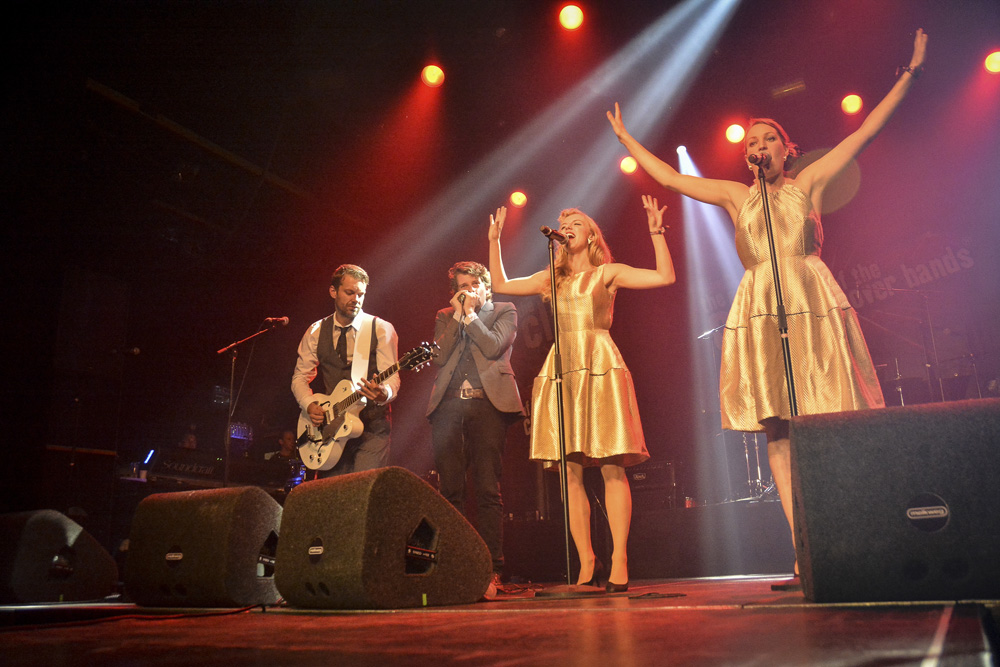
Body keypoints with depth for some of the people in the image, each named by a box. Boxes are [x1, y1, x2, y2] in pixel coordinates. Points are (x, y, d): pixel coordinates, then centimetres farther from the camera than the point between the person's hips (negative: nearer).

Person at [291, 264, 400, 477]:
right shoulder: (316, 332, 9)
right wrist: (309, 405, -8)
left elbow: (392, 377, -9)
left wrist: (384, 394, -31)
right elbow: (300, 376, 12)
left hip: (372, 427, -3)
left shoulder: (381, 329, -1)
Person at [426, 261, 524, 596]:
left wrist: (470, 314, 3)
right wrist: (457, 315, 4)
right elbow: (439, 357, 6)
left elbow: (494, 346, -4)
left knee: (487, 490, -7)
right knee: (450, 491, 0)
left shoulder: (504, 311, 14)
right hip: (448, 405, 3)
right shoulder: (444, 317, 22)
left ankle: (490, 570, -4)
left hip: (487, 403, -3)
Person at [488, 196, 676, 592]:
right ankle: (586, 563, 6)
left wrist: (656, 233, -1)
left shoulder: (607, 273, 11)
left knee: (612, 466, -8)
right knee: (570, 471, -1)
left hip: (601, 366, -3)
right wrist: (495, 241, 26)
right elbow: (500, 285, 27)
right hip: (561, 369, 4)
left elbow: (665, 277, 2)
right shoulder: (551, 279, 21)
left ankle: (618, 561, -3)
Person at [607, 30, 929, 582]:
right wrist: (626, 138, 26)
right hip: (761, 311, 2)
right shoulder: (736, 197, 17)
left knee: (828, 422, -9)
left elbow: (865, 132, 14)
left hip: (813, 304, -1)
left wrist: (909, 75, 14)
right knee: (777, 428, -4)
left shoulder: (808, 183, 13)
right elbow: (671, 178, 21)